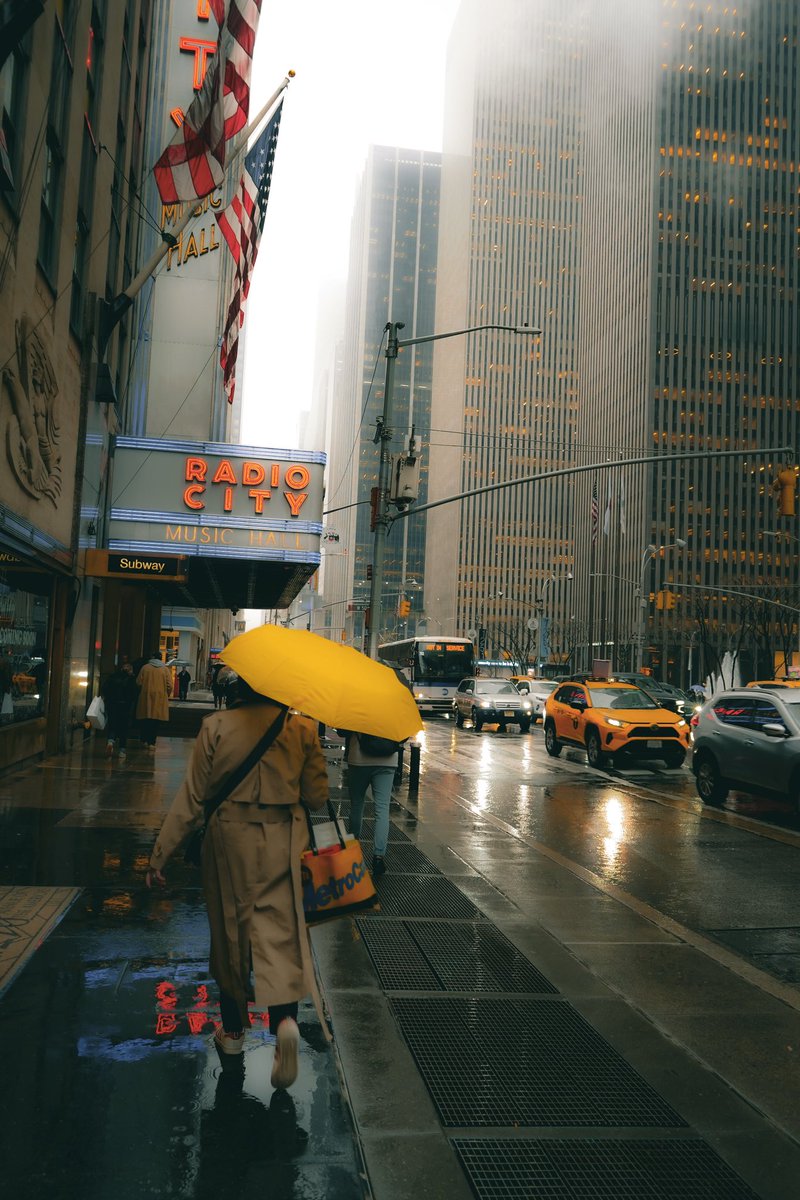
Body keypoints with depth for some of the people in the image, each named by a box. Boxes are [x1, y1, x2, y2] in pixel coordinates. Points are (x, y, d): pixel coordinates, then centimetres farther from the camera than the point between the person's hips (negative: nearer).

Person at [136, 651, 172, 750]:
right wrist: (166, 696, 10)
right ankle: (152, 743, 0)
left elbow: (138, 683, -2)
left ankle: (145, 741, 14)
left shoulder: (145, 667, -1)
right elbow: (169, 686, -6)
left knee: (145, 720, 12)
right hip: (160, 698, -1)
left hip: (146, 697, 1)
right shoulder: (165, 669, -2)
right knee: (155, 721, 3)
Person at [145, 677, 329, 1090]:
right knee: (280, 931, 6)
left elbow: (192, 797, -7)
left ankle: (232, 1031, 31)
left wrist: (161, 852, 1)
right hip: (282, 843, 0)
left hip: (230, 842, 1)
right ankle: (285, 1019, -17)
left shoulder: (216, 727, -9)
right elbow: (317, 795, -1)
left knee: (229, 933, 17)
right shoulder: (301, 729, -7)